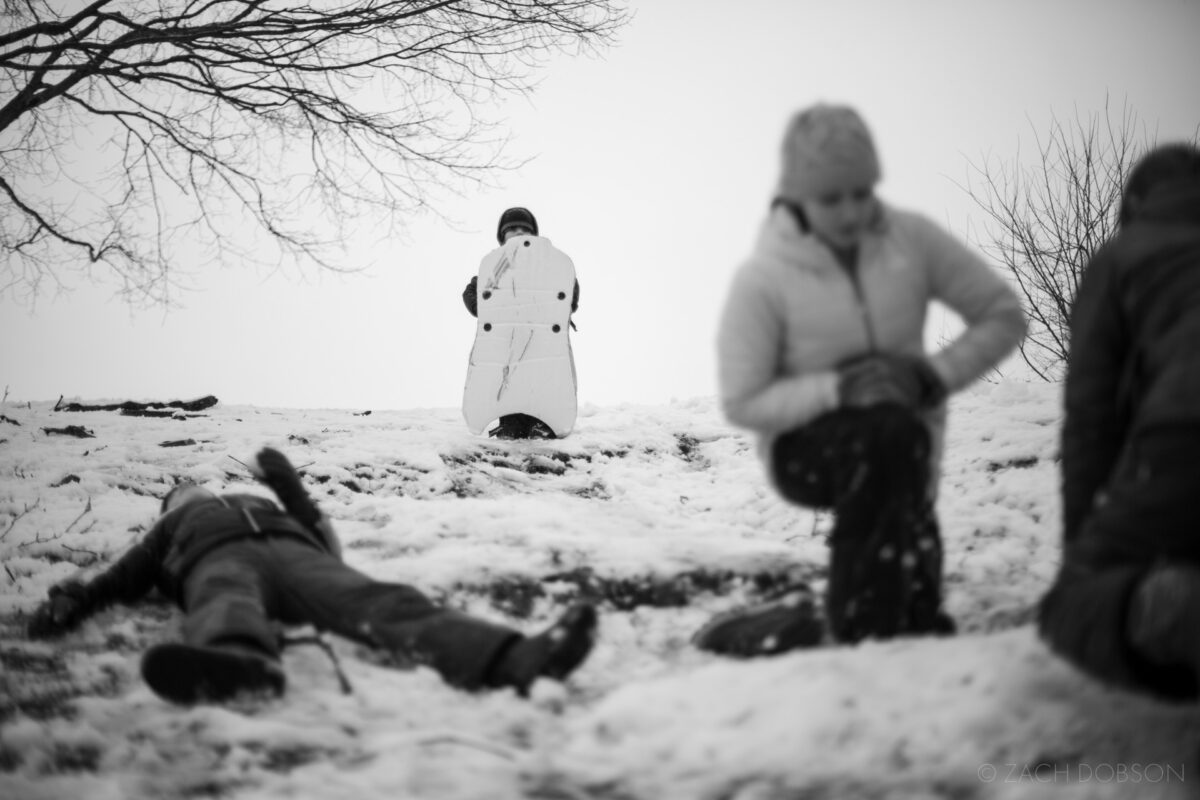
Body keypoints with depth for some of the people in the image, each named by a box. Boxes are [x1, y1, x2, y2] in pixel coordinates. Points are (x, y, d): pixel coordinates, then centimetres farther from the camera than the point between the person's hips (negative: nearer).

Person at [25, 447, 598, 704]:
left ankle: (514, 659, -58)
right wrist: (71, 601, 4)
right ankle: (237, 660, -81)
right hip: (216, 559, -1)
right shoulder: (173, 531, 41)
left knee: (378, 603, -30)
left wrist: (289, 488, 29)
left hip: (292, 547, 1)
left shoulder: (260, 505, 46)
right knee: (226, 600, -41)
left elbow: (327, 548, 33)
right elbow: (120, 579, 22)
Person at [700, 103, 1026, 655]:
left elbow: (1004, 316, 0)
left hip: (906, 436, 3)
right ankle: (864, 631, -27)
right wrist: (837, 390, -26)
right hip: (805, 448, -3)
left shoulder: (911, 240, -7)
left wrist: (935, 374, -16)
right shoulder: (762, 278, -15)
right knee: (888, 433, -36)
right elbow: (741, 403, -13)